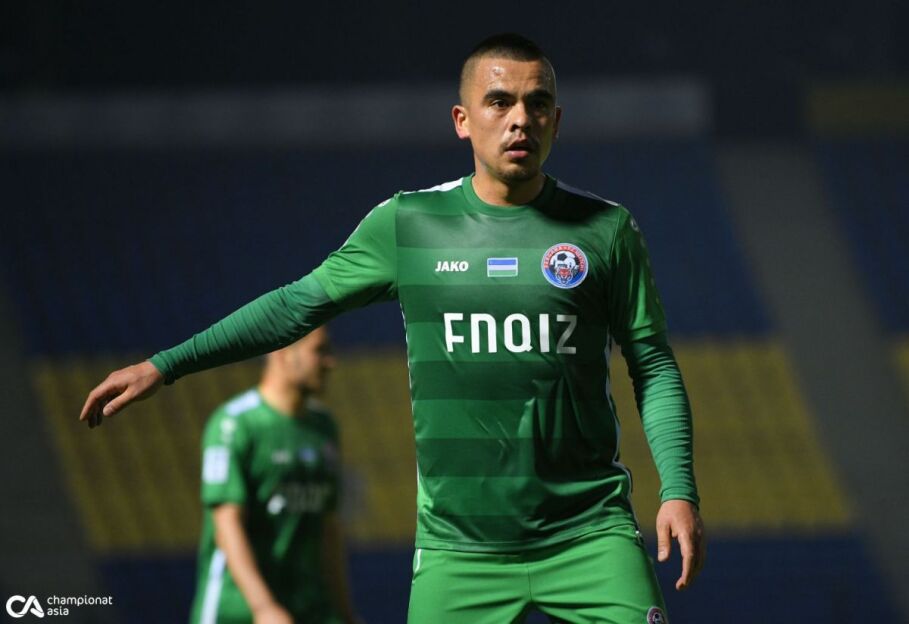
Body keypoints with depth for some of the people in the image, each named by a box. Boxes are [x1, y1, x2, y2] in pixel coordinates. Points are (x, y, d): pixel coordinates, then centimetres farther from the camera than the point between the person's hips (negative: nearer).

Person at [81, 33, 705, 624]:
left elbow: (654, 366, 7)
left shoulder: (607, 231, 2)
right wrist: (164, 366, 12)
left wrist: (680, 491, -5)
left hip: (589, 535, -1)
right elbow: (299, 304, 13)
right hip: (459, 552, 1)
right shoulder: (407, 225, 4)